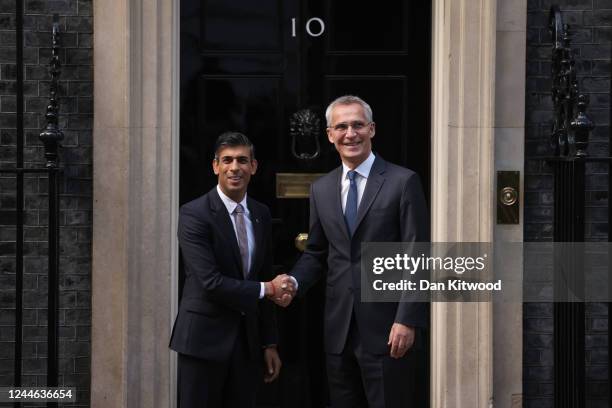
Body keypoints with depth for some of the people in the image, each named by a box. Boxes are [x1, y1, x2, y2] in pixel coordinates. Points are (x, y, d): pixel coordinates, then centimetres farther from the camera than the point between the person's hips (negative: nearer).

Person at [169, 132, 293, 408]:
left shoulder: (261, 215, 9)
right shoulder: (194, 214, -11)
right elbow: (210, 282, -19)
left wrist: (269, 343, 12)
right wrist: (264, 290, -10)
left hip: (248, 339, 5)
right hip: (205, 338, -5)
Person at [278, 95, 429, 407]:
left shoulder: (403, 182, -4)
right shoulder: (321, 189, 11)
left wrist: (408, 321, -13)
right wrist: (294, 281, -3)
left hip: (388, 329, -5)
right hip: (339, 331, 5)